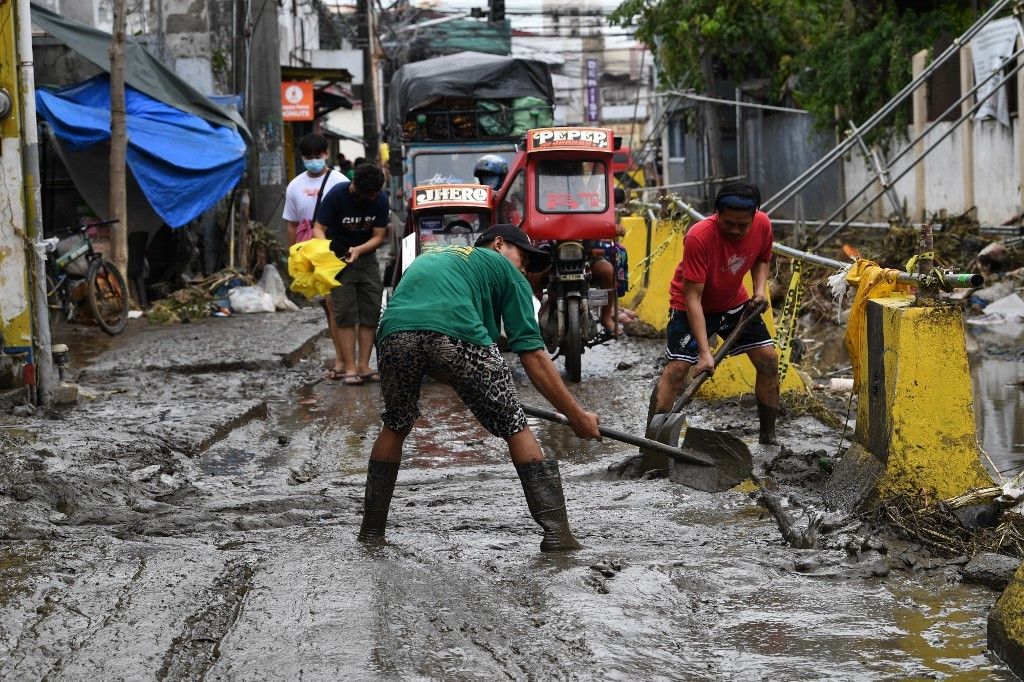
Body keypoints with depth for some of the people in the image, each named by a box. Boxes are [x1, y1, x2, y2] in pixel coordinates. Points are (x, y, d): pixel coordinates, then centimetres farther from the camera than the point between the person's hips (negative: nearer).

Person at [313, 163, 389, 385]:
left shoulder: (380, 199, -9)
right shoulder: (337, 195, -19)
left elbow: (378, 236, -5)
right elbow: (319, 228, -14)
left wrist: (358, 250, -24)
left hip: (366, 257, 4)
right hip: (339, 258, -4)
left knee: (370, 312, -1)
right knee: (345, 314, -8)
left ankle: (364, 366, 4)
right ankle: (349, 367, -7)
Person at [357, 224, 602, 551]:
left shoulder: (429, 257, 42)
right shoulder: (503, 268, 26)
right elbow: (532, 355, 17)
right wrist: (577, 416, 20)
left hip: (394, 332, 4)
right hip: (457, 334, -4)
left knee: (395, 426, 30)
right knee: (516, 428, 10)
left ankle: (371, 530, 33)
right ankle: (557, 533, 4)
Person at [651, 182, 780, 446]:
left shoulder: (763, 224, -18)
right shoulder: (699, 237, -35)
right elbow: (692, 298, -33)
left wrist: (760, 288, -13)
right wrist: (704, 352, -37)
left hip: (735, 302, 5)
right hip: (693, 306, -5)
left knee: (769, 359, 1)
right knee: (677, 367, -19)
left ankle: (768, 436, 14)